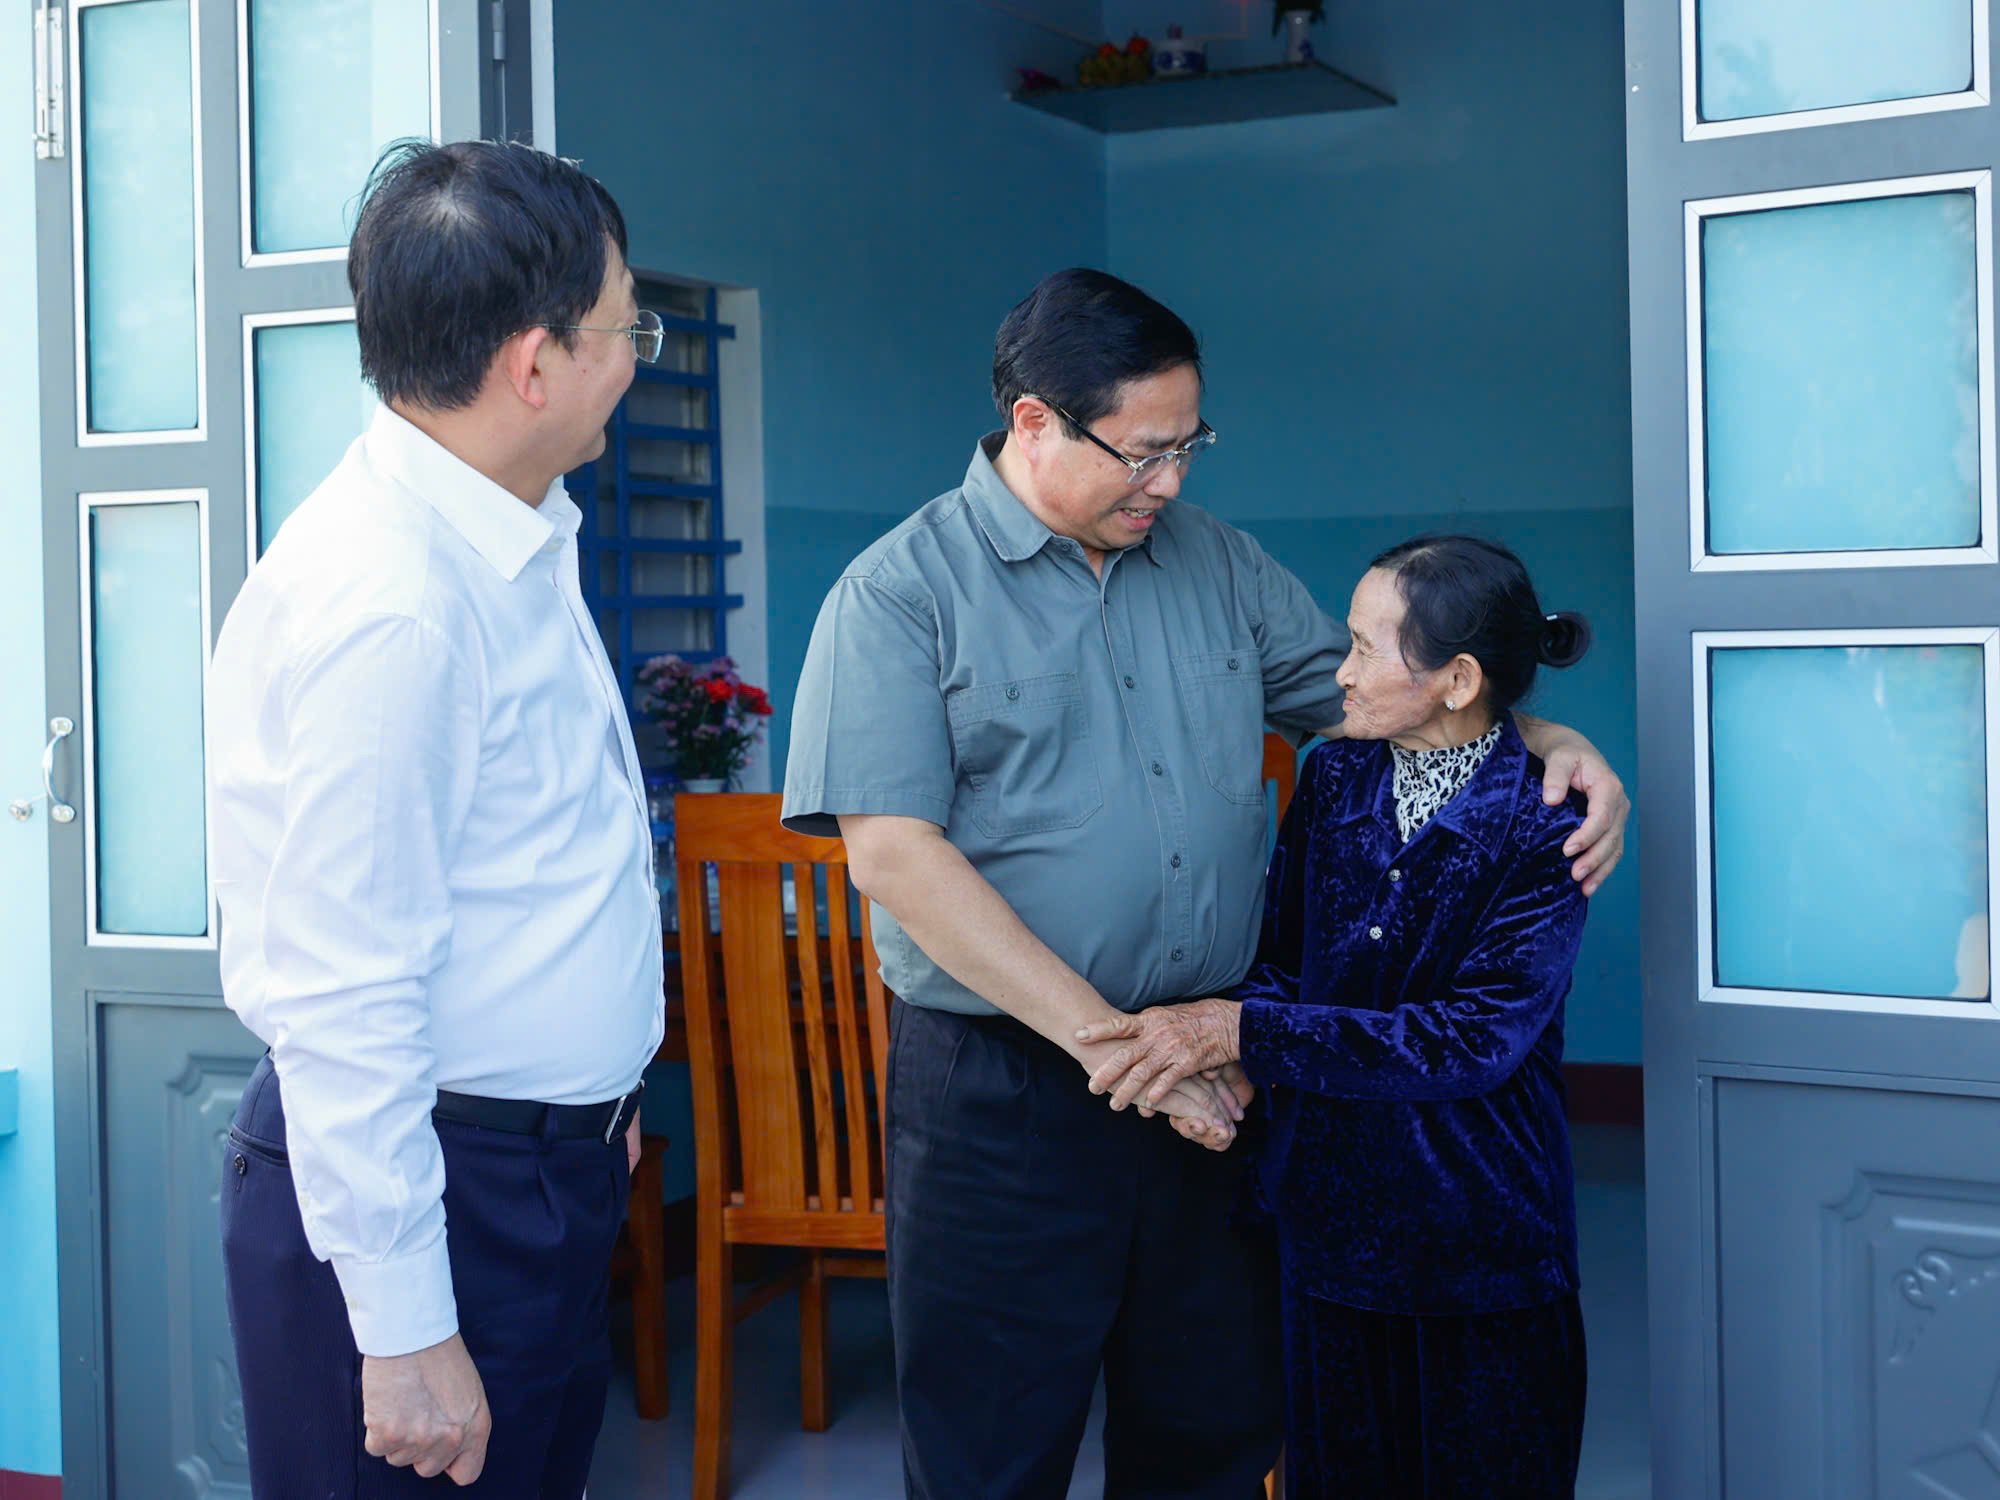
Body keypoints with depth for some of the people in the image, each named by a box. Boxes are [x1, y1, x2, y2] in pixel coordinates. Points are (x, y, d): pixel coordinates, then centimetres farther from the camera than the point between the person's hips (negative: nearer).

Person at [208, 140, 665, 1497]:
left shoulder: (519, 543, 7)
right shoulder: (384, 604, -24)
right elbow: (342, 1006, -25)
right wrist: (403, 1330, -22)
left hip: (553, 1167, 9)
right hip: (419, 1188, -9)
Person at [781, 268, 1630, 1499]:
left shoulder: (1216, 562, 11)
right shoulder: (901, 595, -7)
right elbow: (894, 853, -15)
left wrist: (1547, 744, 1)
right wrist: (1106, 1039, -18)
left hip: (1215, 1077, 5)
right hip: (1003, 1092, -5)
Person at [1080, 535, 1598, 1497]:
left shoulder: (1544, 828, -14)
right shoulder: (1333, 780, 3)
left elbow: (1477, 1038, -22)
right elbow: (1274, 955, 4)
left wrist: (1242, 1032, -26)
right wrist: (1199, 1045, -20)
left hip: (1480, 1240, -4)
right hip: (1327, 1222, 4)